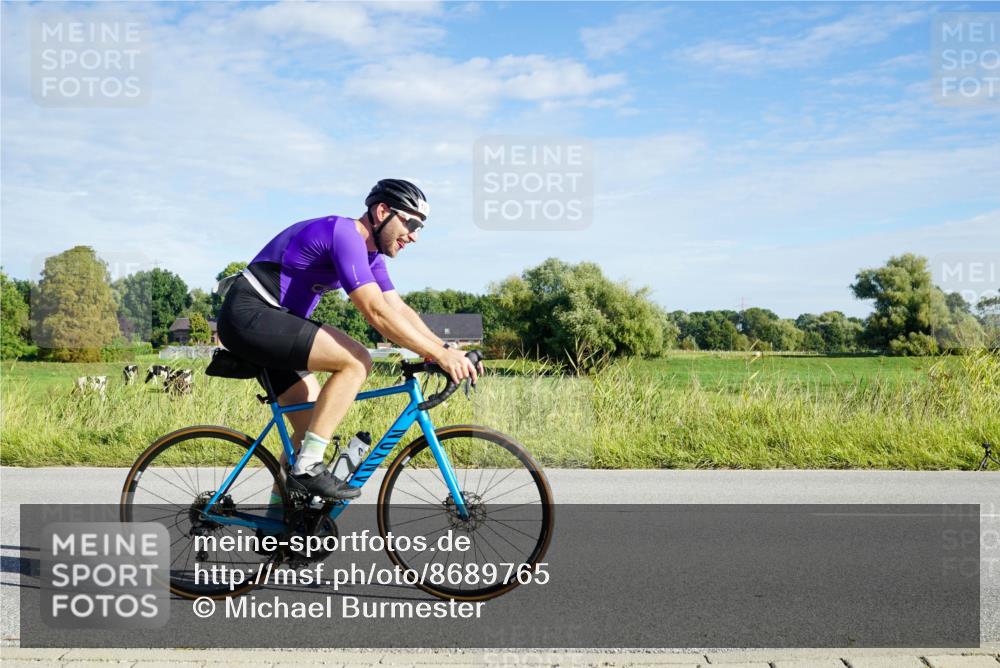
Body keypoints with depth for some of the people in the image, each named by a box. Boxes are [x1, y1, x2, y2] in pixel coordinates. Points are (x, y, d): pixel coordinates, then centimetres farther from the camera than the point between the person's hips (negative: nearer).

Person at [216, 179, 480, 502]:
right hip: (249, 315, -10)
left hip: (268, 324, 10)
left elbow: (400, 310, 7)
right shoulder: (344, 234, -20)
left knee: (312, 425, 8)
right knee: (357, 361, -22)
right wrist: (439, 354, -26)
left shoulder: (369, 253, 11)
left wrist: (447, 349, -6)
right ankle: (308, 465, -16)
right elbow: (377, 314, -28)